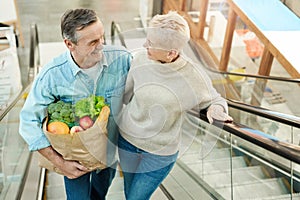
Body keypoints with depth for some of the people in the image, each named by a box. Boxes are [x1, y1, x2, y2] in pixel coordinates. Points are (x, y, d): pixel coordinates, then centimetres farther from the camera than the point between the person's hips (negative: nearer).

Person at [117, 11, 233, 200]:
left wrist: (216, 108, -27)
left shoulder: (194, 78, -24)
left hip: (161, 152, -3)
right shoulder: (140, 58, -17)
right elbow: (126, 95, 0)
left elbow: (215, 100, -4)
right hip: (127, 138, 3)